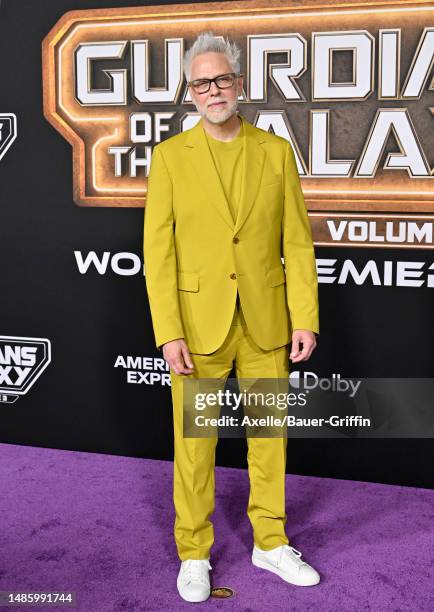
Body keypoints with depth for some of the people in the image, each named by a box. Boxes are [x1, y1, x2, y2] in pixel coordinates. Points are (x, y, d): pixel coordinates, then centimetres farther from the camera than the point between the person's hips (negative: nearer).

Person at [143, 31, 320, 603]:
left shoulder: (277, 151, 3)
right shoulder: (170, 156, -1)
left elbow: (297, 242, 2)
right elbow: (158, 251, -5)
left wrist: (305, 318, -4)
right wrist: (169, 333, -12)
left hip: (267, 321, 2)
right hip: (199, 323, -2)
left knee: (269, 434, 13)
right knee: (195, 443, 6)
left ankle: (271, 543, 30)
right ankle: (193, 553, 23)